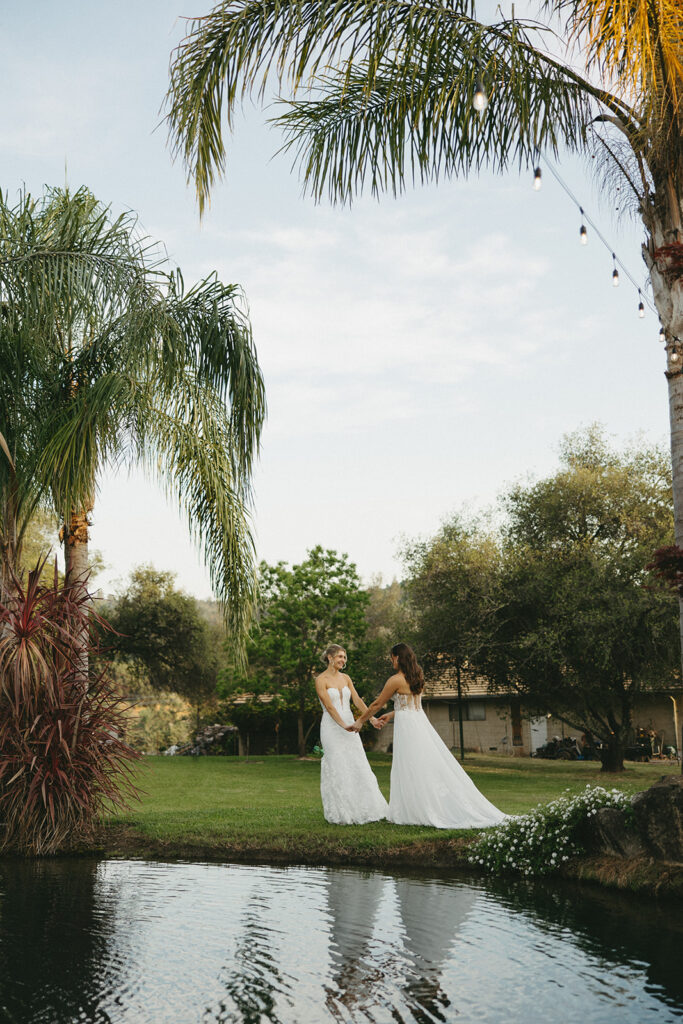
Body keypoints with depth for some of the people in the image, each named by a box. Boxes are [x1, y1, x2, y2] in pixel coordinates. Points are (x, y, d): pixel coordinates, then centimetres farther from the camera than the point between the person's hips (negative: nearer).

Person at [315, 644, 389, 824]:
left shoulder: (346, 678, 11)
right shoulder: (321, 680, -7)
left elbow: (357, 700, 4)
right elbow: (329, 706, -16)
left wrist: (371, 718, -9)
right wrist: (343, 725, -26)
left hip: (350, 726, 6)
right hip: (332, 727, -6)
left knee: (358, 767, 5)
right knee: (338, 769, -4)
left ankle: (363, 809, 13)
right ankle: (341, 814, 5)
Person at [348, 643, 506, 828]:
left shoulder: (396, 680, -12)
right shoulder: (417, 678, 12)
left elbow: (377, 704, -5)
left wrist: (360, 721, 6)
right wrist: (391, 715, 28)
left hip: (407, 728, -8)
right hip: (420, 722, 8)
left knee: (411, 771, -2)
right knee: (431, 767, 9)